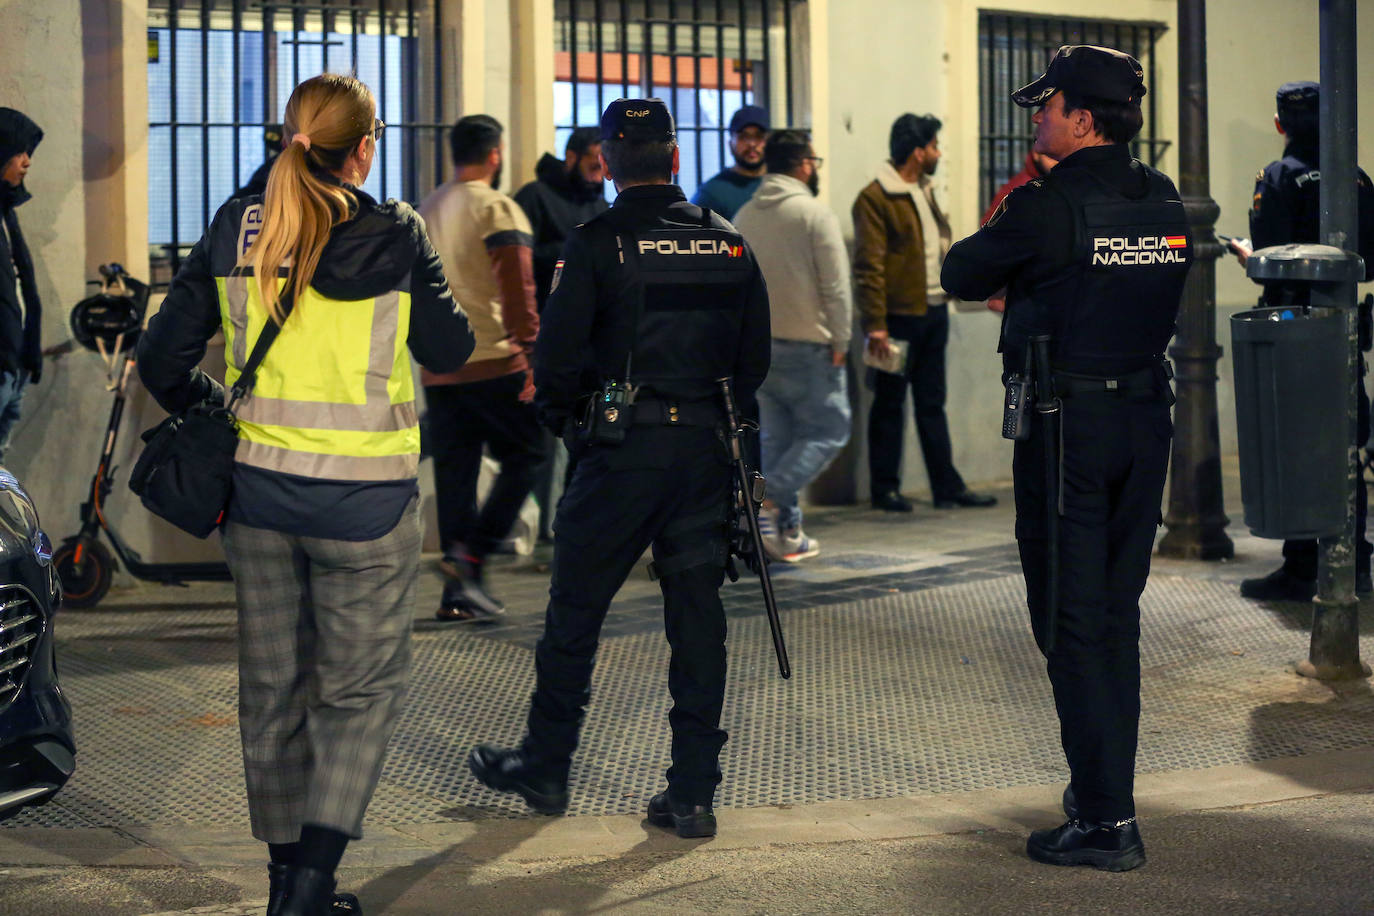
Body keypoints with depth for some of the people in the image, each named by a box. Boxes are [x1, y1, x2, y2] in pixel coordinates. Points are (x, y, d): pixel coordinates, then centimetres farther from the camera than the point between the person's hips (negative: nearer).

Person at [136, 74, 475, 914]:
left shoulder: (234, 232, -1)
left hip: (258, 488, 4)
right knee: (363, 686, 7)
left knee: (272, 685, 16)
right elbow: (451, 350, 2)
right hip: (365, 498, -4)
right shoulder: (394, 238, -10)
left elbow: (165, 360, 0)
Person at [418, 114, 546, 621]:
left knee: (454, 471, 8)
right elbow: (518, 291, -16)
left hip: (436, 367, 7)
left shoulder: (425, 211, 15)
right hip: (493, 363, -7)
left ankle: (458, 590, 7)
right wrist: (533, 358, -17)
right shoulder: (497, 209, -7)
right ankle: (471, 554, -9)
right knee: (523, 457, 5)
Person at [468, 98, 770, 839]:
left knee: (575, 611, 10)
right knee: (697, 617, 8)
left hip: (621, 451, -4)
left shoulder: (596, 245, -8)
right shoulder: (729, 245, 6)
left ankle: (545, 766, 22)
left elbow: (558, 355, -9)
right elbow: (754, 359, 11)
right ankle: (693, 792, 8)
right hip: (706, 453, 4)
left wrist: (561, 418, 10)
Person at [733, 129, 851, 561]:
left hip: (757, 344, 7)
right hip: (806, 346, -7)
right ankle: (769, 501, -14)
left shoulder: (745, 216, 10)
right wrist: (839, 340, -6)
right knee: (827, 430, 2)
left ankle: (787, 532, 11)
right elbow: (835, 286, -14)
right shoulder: (814, 213, -11)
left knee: (777, 437, 12)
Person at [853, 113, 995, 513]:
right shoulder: (875, 198, -13)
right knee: (890, 404, 2)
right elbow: (869, 267, -17)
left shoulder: (924, 191, 15)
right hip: (899, 316, -8)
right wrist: (875, 325, -21)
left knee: (932, 404, 12)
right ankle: (885, 488, 9)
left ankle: (947, 486, 15)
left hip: (933, 311, 8)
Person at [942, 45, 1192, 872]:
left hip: (1067, 425, -7)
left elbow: (962, 275, -2)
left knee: (1071, 623, -2)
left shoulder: (1047, 208, -15)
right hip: (1148, 416, 7)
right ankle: (1106, 788, 25)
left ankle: (1108, 821, -3)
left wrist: (998, 224, 17)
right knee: (1117, 616, 16)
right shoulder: (1167, 204, 5)